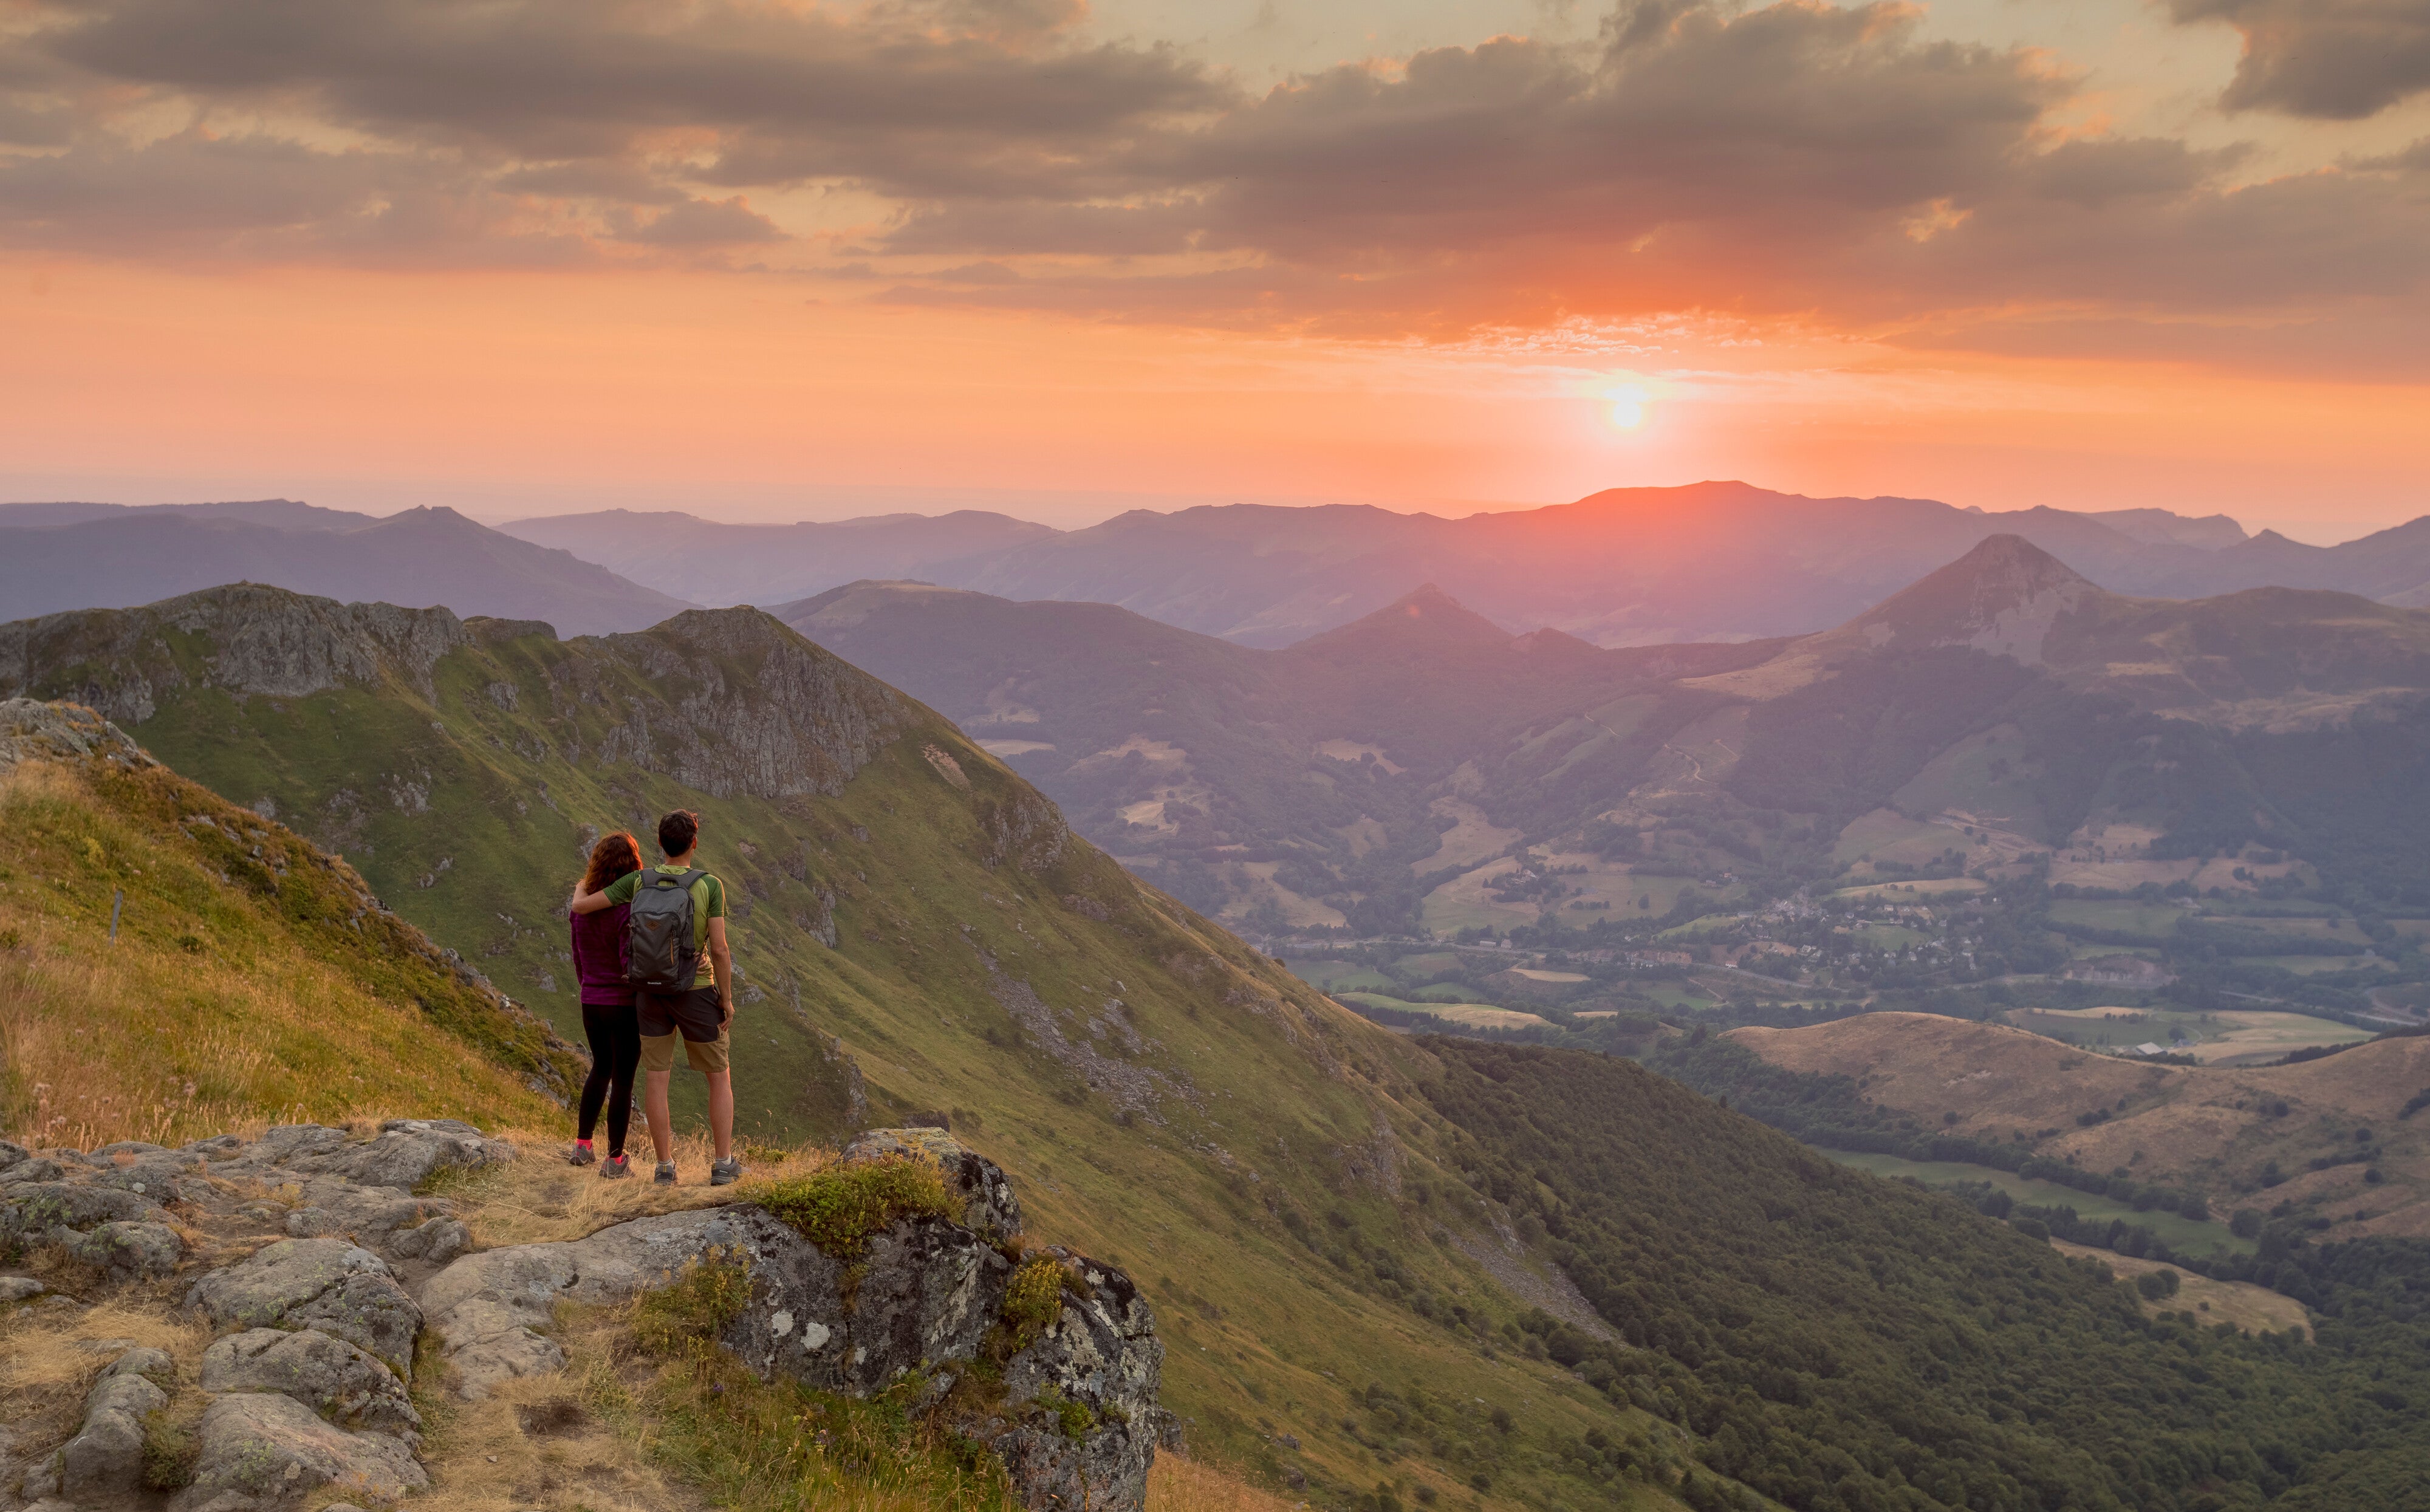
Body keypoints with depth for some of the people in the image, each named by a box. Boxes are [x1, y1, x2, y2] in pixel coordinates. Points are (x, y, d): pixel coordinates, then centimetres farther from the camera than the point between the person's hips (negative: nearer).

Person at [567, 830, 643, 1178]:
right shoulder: (629, 910, -21)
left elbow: (578, 957, 10)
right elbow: (631, 964, -23)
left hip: (591, 1003, 6)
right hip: (625, 1005, -6)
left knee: (601, 1068, 25)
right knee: (623, 1080, 6)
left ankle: (582, 1145, 27)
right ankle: (615, 1161, 13)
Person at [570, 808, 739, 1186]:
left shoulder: (639, 881, -8)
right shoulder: (710, 886, -17)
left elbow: (581, 907, -6)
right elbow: (719, 949, -19)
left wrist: (582, 888, 19)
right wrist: (727, 999, -6)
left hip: (651, 992, 3)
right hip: (696, 995, -3)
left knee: (656, 1079, 9)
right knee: (720, 1077, 11)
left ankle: (665, 1168, 11)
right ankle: (723, 1165, 9)